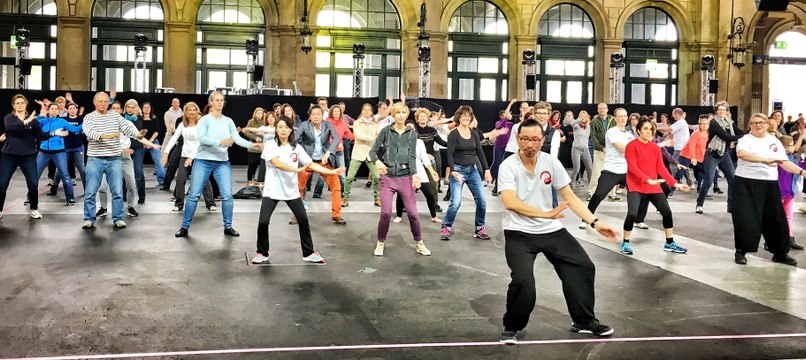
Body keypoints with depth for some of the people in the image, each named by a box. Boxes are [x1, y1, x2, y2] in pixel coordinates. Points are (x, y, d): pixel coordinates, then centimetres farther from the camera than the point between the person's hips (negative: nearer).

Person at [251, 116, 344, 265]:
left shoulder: (296, 147, 4)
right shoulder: (270, 145, -7)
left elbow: (311, 164, 1)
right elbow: (277, 163, -21)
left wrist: (332, 171, -8)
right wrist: (297, 169, -33)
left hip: (291, 191, 3)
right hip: (272, 191, -3)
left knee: (303, 220, 2)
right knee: (263, 222, -9)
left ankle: (309, 253, 16)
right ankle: (262, 253, 11)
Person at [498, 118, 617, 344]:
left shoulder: (551, 162, -1)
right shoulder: (508, 166, -13)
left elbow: (570, 197, 4)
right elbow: (510, 203, -27)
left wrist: (595, 223, -4)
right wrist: (547, 214, -33)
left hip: (551, 229, 5)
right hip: (519, 233, -5)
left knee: (584, 267, 0)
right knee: (522, 280, -24)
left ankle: (584, 321, 23)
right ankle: (511, 328, 3)